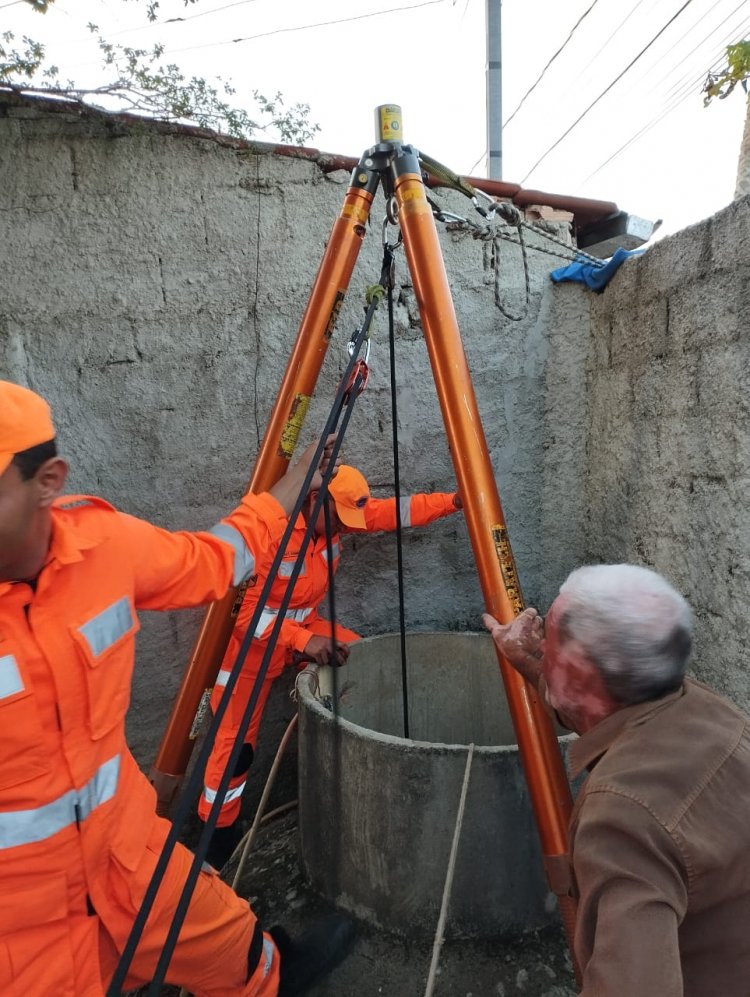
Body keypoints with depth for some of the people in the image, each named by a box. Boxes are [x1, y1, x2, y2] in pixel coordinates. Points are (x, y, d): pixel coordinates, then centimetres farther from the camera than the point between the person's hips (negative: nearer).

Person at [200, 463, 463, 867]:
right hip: (249, 642, -6)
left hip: (304, 626, 7)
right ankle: (218, 832, 17)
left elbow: (395, 512, -7)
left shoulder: (337, 516, -9)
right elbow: (243, 608, -31)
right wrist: (302, 641, -39)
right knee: (235, 742, -6)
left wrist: (453, 501, -18)